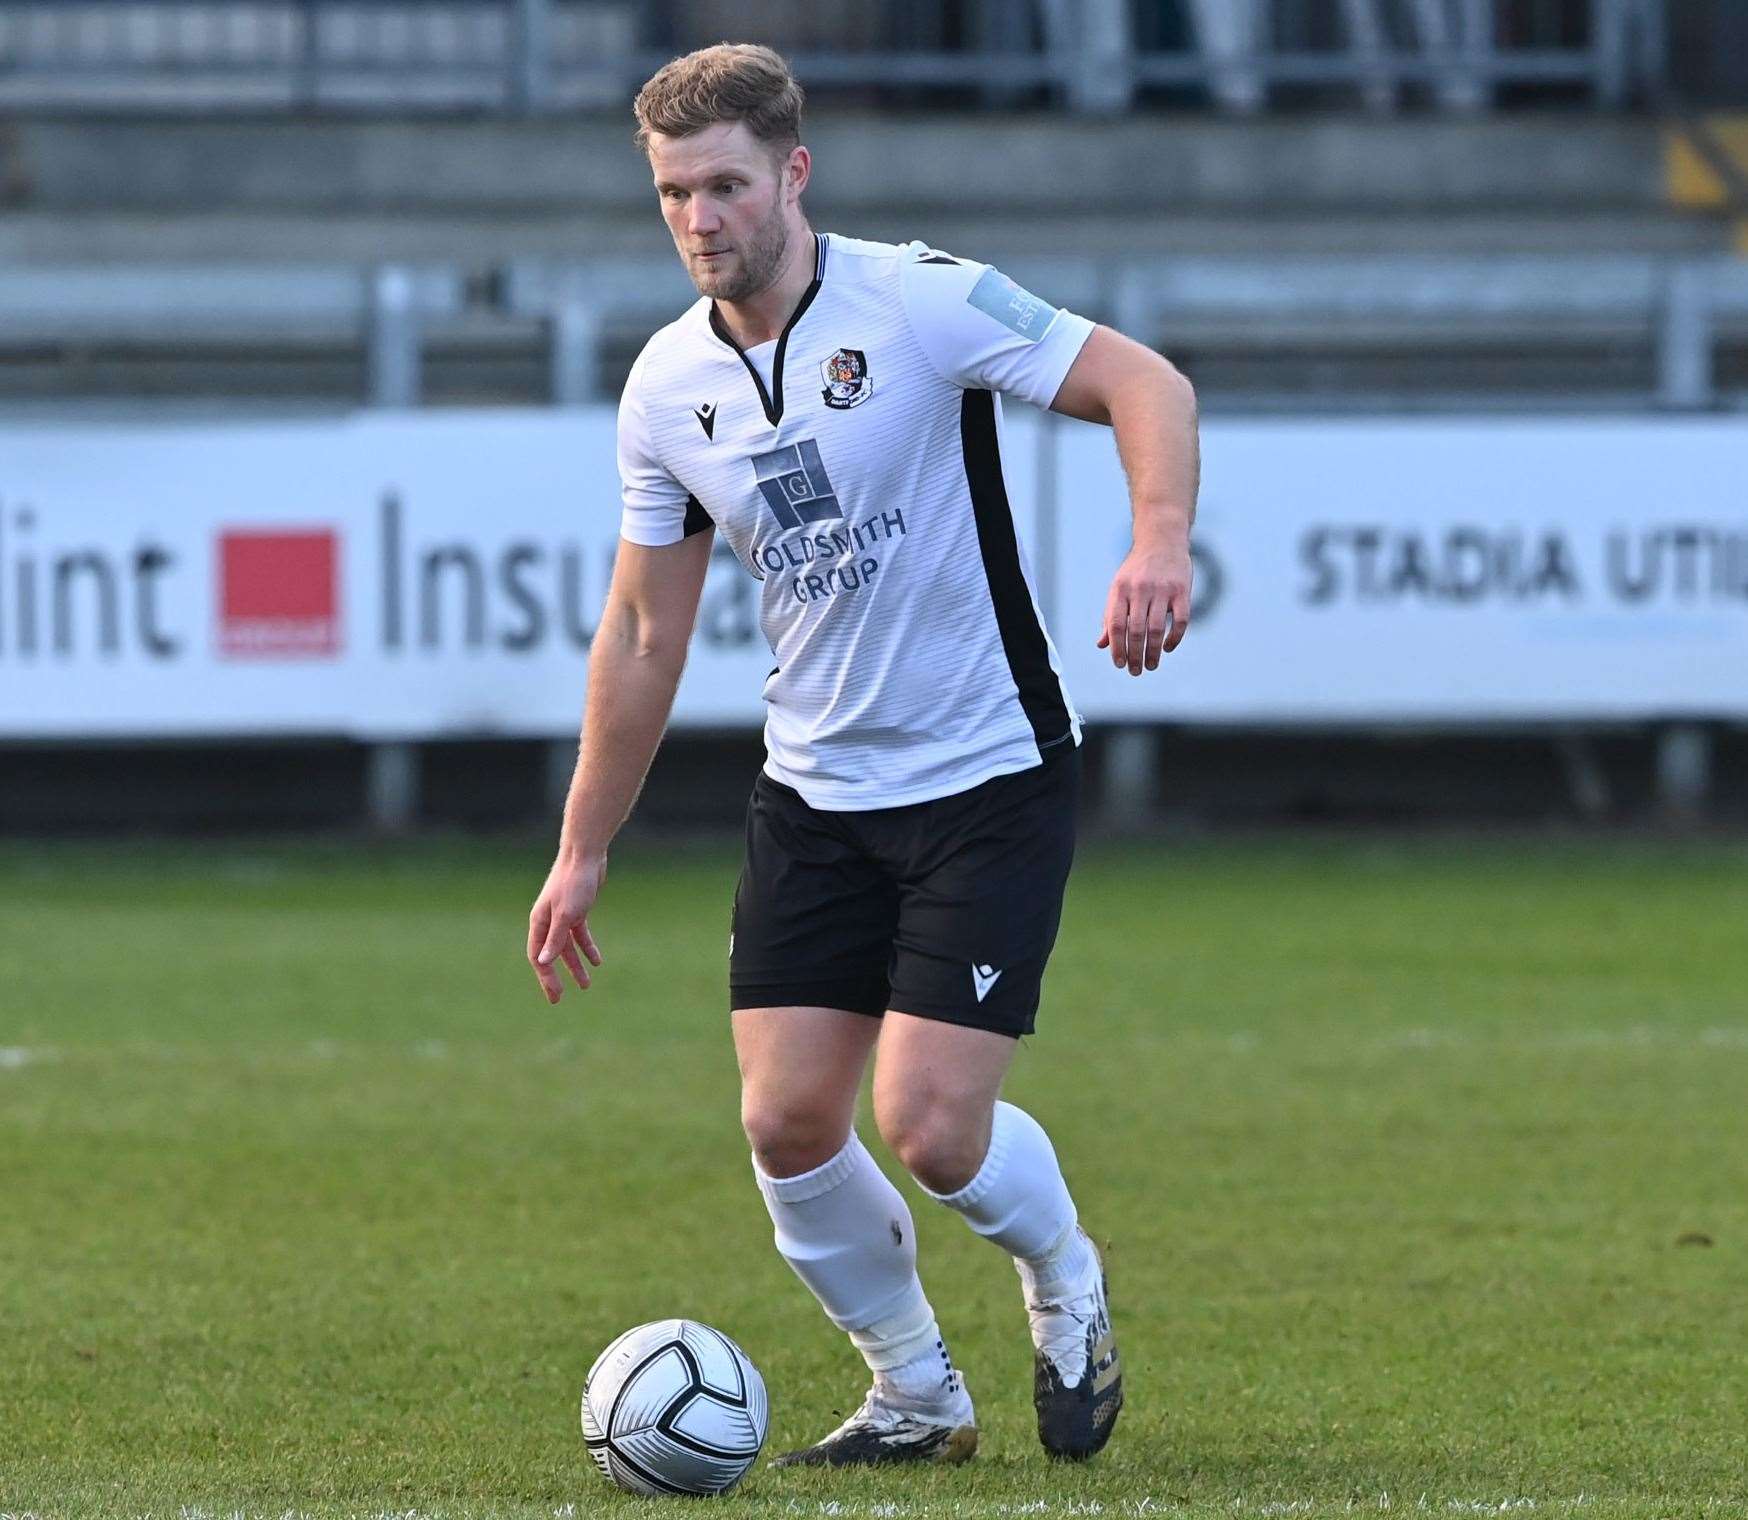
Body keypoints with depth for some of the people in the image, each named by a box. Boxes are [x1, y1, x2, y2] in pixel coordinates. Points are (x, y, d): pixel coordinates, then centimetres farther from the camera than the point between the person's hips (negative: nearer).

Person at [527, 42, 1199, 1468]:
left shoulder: (924, 300, -14)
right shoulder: (668, 386, 2)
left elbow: (1145, 383, -15)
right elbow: (644, 631, 11)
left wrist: (1162, 542, -35)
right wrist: (584, 849, 13)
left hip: (988, 776, -5)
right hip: (813, 797, 5)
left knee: (932, 1128, -13)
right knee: (788, 1123, -3)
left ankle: (1067, 1285, 21)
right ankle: (917, 1392, 20)